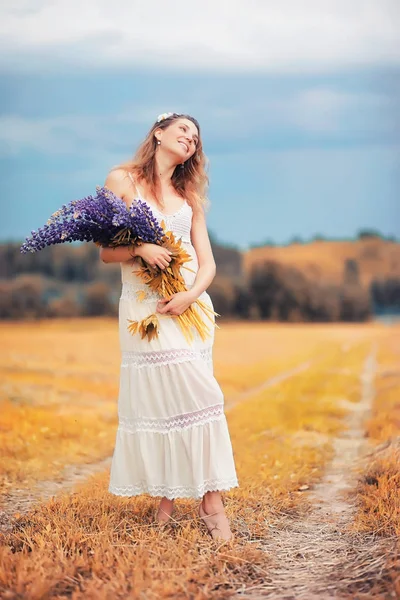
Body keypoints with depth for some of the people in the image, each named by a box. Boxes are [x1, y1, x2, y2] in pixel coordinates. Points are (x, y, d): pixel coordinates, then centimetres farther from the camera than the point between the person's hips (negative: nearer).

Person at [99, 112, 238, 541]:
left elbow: (207, 263, 10)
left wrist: (190, 295, -10)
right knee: (153, 398, -7)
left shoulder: (188, 196, 17)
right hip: (143, 307, -2)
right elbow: (106, 252, 2)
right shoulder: (121, 179, 6)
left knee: (194, 395, -6)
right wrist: (140, 248, -18)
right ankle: (165, 493, 4)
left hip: (189, 304, 3)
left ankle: (210, 501, -6)